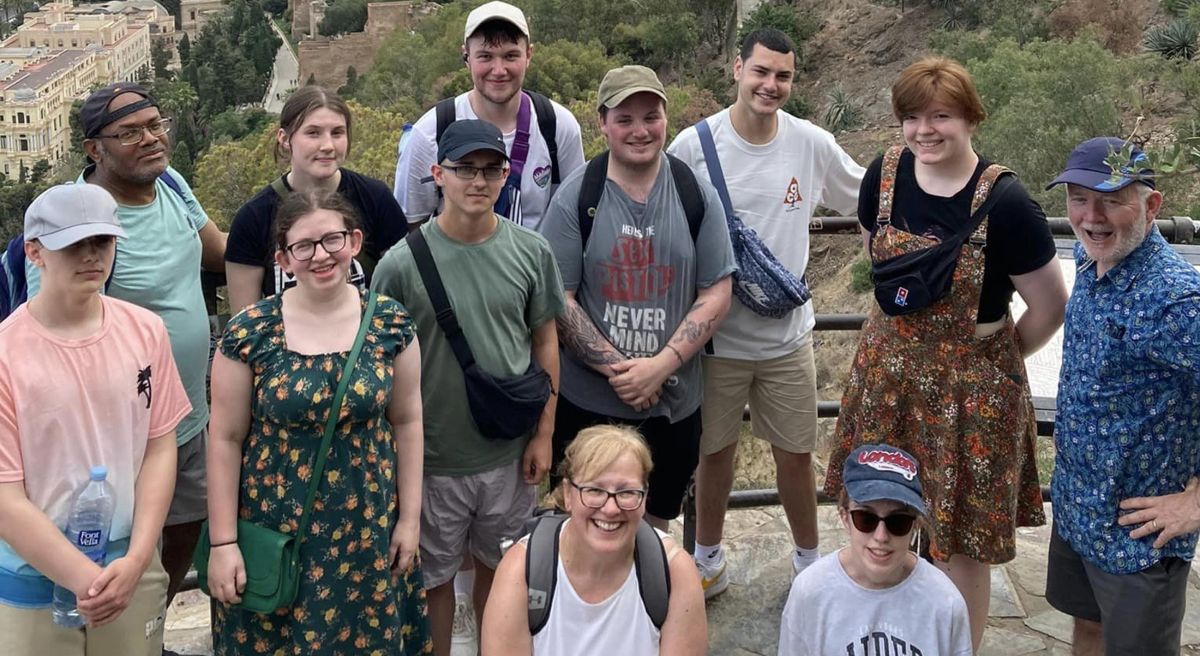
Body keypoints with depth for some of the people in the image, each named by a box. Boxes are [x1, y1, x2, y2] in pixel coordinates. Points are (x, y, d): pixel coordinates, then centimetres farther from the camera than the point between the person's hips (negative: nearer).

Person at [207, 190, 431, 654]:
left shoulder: (391, 324, -4)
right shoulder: (249, 334, -10)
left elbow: (407, 421, 4)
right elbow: (226, 440, -5)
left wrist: (409, 517, 3)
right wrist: (223, 542, -6)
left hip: (367, 531, 2)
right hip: (274, 532, -1)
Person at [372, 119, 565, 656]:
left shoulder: (531, 253, -4)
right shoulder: (402, 264, -13)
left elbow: (544, 341, 4)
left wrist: (544, 434, 2)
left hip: (511, 452, 3)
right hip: (434, 456, -2)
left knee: (499, 568, 21)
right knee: (434, 575, 14)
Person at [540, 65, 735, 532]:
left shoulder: (697, 195, -1)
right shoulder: (575, 197, -6)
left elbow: (716, 296, -3)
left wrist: (661, 365, -14)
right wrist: (618, 369, -16)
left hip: (673, 404, 2)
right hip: (588, 402, -2)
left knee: (656, 523, 18)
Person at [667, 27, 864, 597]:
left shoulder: (813, 145, -4)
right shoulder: (693, 145, -9)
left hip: (787, 333, 1)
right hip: (715, 332, -1)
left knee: (795, 454, 12)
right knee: (714, 450, 14)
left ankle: (809, 561, 35)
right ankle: (708, 560, 35)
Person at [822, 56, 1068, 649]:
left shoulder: (1004, 203, -19)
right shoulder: (885, 175, -4)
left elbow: (1051, 307, -10)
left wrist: (998, 357, 3)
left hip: (971, 385, -4)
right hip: (888, 368, 5)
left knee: (959, 543, 7)